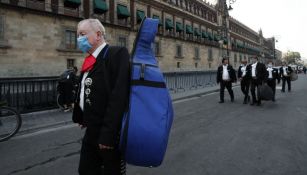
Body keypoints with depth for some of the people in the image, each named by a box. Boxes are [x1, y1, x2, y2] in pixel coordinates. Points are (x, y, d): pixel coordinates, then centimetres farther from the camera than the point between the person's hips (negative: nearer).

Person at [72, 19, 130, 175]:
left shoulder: (117, 54, -15)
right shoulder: (90, 60, 11)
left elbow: (119, 95, -23)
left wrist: (108, 133, -23)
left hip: (109, 132, -7)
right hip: (92, 131, 8)